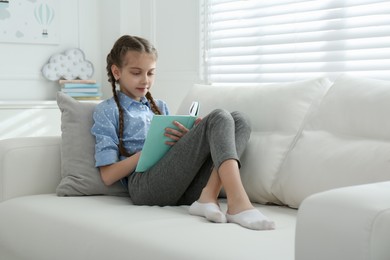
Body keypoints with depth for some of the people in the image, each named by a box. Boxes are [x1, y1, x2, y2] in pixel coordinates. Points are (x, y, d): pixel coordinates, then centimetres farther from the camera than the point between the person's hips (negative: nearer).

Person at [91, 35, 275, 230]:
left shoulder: (160, 107, 31)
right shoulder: (107, 111, 12)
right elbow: (108, 176, 1)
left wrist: (189, 139, 0)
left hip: (183, 187, 6)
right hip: (145, 186, -6)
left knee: (239, 120, -9)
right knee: (218, 118, -20)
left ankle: (208, 196, -30)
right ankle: (238, 204, -42)